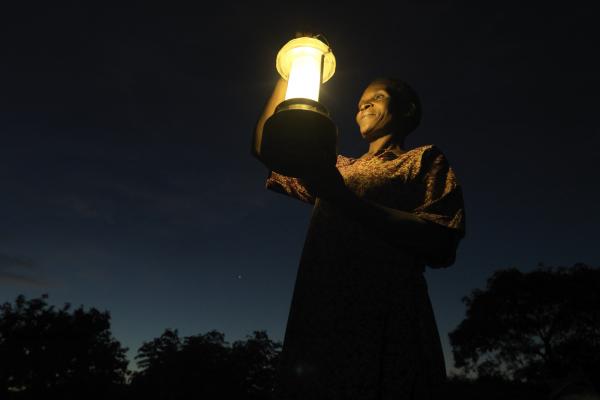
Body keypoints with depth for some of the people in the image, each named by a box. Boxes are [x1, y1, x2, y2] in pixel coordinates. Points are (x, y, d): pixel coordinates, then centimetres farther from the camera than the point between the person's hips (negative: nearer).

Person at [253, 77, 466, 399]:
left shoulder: (423, 158, 9)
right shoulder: (339, 167, 24)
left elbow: (440, 243, -8)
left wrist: (345, 199, -14)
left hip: (385, 323, -4)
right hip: (319, 321, 5)